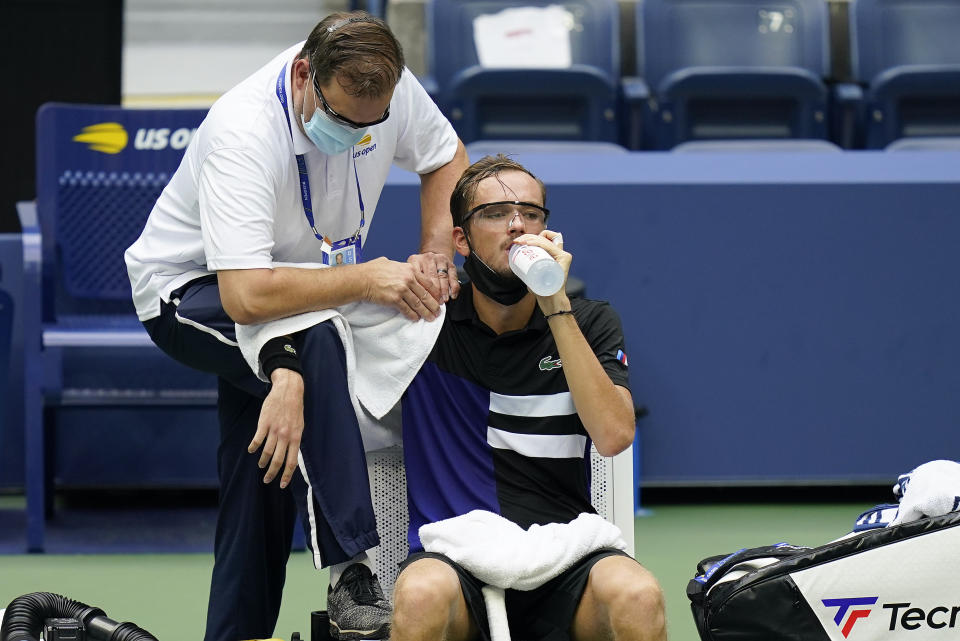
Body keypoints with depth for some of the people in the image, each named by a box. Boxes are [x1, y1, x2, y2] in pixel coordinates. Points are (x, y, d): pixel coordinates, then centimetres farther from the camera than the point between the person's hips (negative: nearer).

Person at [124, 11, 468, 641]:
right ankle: (351, 574, -34)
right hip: (191, 292, -7)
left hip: (299, 287, 8)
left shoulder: (388, 88, -17)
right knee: (314, 348, -34)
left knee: (271, 466, 2)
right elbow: (246, 296, -43)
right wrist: (369, 278, -38)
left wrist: (434, 256, -13)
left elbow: (448, 159, 4)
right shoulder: (245, 131, -36)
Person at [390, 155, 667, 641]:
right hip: (453, 553, -1)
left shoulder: (589, 323, 11)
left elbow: (613, 435, -6)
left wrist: (557, 306, -9)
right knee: (422, 597, -36)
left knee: (638, 599, -33)